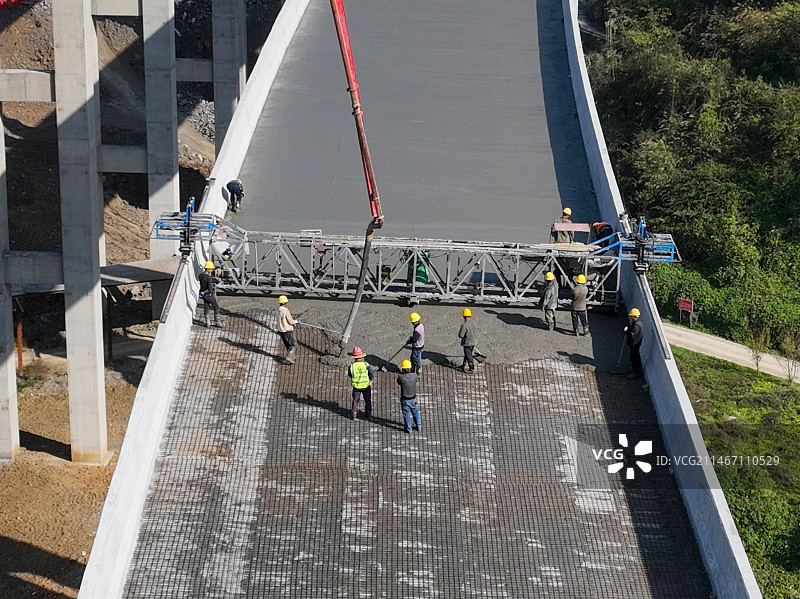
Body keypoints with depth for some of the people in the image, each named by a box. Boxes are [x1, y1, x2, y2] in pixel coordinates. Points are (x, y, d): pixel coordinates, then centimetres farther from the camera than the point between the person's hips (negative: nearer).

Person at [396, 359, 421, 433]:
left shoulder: (400, 376, -23)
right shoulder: (414, 375, -16)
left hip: (404, 400, -3)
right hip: (413, 399, 3)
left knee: (406, 414, 14)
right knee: (415, 412, 24)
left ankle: (408, 429, 24)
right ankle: (418, 426, 36)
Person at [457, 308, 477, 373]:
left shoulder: (464, 325, -23)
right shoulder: (473, 323, -1)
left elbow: (461, 335, -20)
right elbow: (476, 334, 7)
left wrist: (460, 331, 0)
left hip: (467, 343, -7)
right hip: (473, 342, 7)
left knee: (469, 356, 3)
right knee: (467, 355, 23)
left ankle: (472, 368, 9)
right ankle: (464, 366, 37)